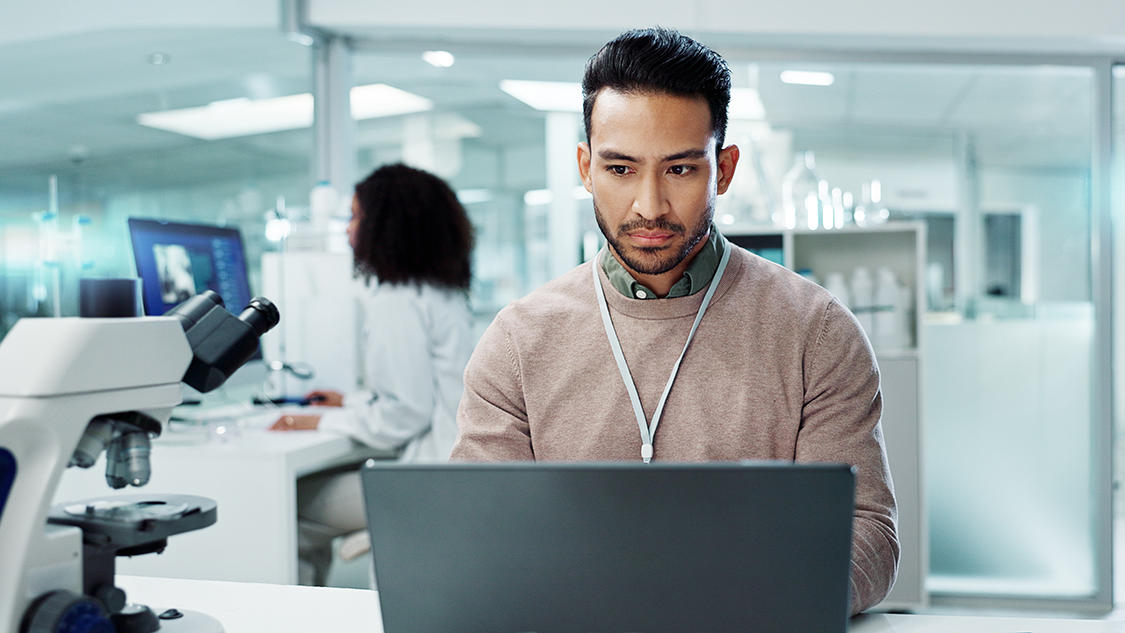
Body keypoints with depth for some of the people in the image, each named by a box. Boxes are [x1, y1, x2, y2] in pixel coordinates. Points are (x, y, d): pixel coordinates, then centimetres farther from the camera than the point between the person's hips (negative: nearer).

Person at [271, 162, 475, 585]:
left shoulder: (395, 302, -15)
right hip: (460, 465, 10)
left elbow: (406, 413, -19)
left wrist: (324, 422, -8)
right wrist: (351, 402, 24)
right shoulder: (445, 293, 15)